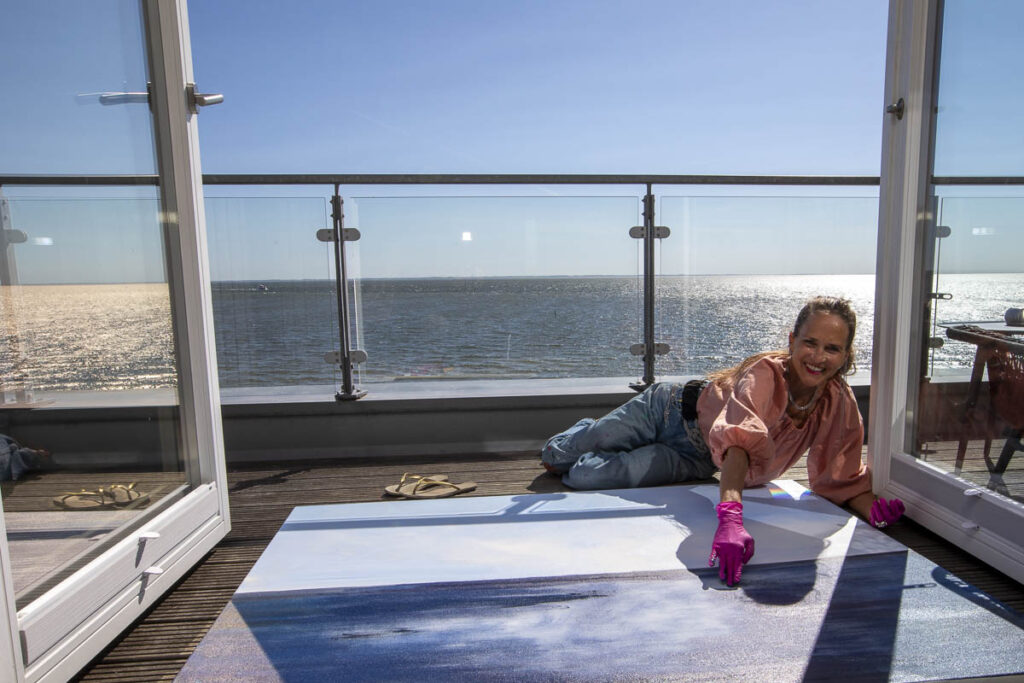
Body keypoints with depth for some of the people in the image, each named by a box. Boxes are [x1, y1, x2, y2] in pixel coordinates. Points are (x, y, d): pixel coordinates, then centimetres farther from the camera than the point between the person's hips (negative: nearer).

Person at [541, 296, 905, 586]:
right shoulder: (765, 373, -35)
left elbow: (843, 480, -13)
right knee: (554, 457, 0)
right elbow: (741, 438, -52)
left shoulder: (840, 406, -19)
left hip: (695, 457, 3)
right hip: (669, 410, -3)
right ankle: (587, 430, 40)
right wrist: (730, 517, -67)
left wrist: (875, 508, -35)